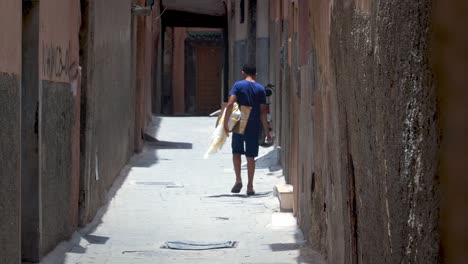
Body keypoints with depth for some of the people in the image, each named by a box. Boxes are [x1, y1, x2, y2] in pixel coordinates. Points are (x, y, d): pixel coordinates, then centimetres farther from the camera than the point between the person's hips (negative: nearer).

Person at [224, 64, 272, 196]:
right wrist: (267, 132, 2)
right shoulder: (260, 89, 2)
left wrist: (225, 122, -10)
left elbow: (230, 104, -15)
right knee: (251, 156, 7)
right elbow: (263, 112, -1)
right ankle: (250, 186, 8)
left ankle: (238, 180, -1)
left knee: (236, 152, 14)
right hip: (254, 126, 1)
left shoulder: (238, 85, -2)